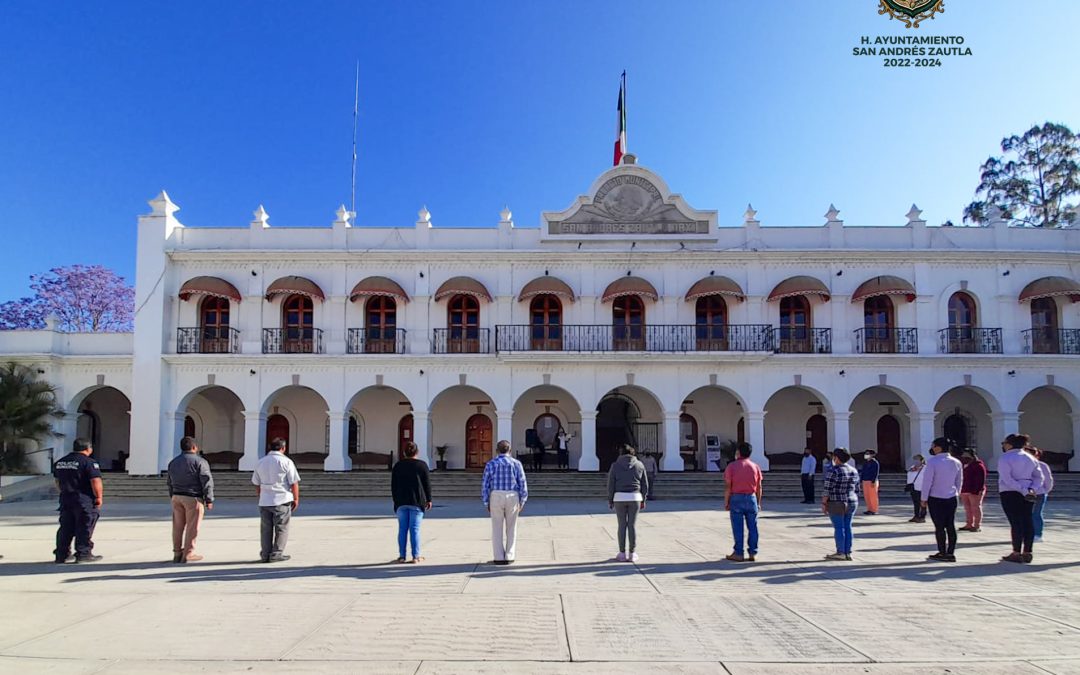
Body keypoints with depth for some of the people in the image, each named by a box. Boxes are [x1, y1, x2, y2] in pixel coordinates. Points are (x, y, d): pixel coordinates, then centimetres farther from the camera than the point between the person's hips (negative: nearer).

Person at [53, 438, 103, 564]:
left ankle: (62, 554, 16)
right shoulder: (89, 462, -14)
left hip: (65, 499, 7)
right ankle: (83, 554, 1)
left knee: (66, 528, 13)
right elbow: (96, 482, -19)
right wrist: (99, 497, -11)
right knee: (84, 528, 0)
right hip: (85, 500, -7)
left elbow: (58, 482, 21)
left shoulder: (59, 462, 12)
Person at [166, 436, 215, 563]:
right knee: (192, 526, -1)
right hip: (193, 498, -7)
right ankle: (188, 554, 1)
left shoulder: (173, 462, 13)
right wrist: (209, 500, -6)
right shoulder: (200, 462, -9)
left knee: (178, 526, 11)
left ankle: (177, 553, 16)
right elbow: (207, 482, -11)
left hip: (176, 497, 7)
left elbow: (169, 482, 18)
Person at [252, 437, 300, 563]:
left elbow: (256, 484, 15)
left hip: (264, 501, 5)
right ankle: (276, 554, 3)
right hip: (282, 501, -5)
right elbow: (294, 483, -9)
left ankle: (265, 554, 14)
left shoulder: (260, 462, 9)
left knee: (266, 529, 11)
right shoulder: (286, 462, -7)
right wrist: (296, 499, 1)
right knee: (281, 528, 4)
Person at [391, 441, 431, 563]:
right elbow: (427, 484, -1)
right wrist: (429, 500, 7)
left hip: (401, 502, 2)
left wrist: (396, 500, 17)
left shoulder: (398, 465, 7)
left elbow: (393, 485, 9)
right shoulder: (422, 465, -1)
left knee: (402, 529, 6)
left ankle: (401, 556, 7)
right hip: (417, 502, -2)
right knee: (415, 529, -1)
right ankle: (416, 556, -1)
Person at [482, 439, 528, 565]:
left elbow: (485, 485, -2)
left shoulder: (491, 464, 0)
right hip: (512, 497, 0)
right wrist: (522, 502, 7)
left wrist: (486, 503, 5)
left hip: (496, 497, 0)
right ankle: (509, 557, 10)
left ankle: (499, 558, 6)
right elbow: (522, 484, -1)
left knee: (497, 529, 7)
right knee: (511, 528, 11)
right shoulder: (516, 464, 1)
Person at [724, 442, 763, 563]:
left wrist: (726, 502, 0)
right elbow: (759, 487, 6)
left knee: (738, 528, 1)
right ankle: (752, 553, 10)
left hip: (736, 498, -3)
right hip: (751, 498, 3)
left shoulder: (731, 466, -5)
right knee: (752, 527, 8)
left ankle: (738, 554, 4)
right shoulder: (755, 467, 4)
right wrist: (758, 502, 14)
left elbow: (728, 486, -7)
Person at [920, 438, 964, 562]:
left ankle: (942, 553, 5)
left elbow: (927, 481, -12)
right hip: (952, 498, 5)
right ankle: (951, 553, 11)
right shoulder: (956, 462, 3)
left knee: (939, 526, 1)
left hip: (935, 499, -5)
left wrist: (924, 498, -3)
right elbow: (959, 481, 11)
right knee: (951, 526, 8)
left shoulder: (932, 461, -15)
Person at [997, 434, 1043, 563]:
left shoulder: (1005, 458, -8)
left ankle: (1016, 553, -1)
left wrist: (1024, 491, -17)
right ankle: (1027, 553, 12)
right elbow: (1039, 476, 9)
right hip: (1028, 494, 6)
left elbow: (1007, 479, -18)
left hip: (1010, 493, -6)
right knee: (1027, 521, 8)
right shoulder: (1030, 458, 14)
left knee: (1015, 522, -4)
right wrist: (1033, 489, -4)